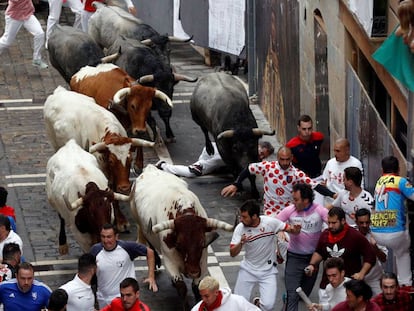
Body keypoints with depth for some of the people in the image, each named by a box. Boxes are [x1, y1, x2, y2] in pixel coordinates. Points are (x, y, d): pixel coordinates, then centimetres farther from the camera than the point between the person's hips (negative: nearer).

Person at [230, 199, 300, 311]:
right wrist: (241, 243, -35)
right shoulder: (240, 228, -14)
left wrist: (295, 230, -30)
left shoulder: (270, 222, -17)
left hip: (268, 271, -1)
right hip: (248, 269, 1)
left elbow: (289, 228, -6)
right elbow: (232, 253, -14)